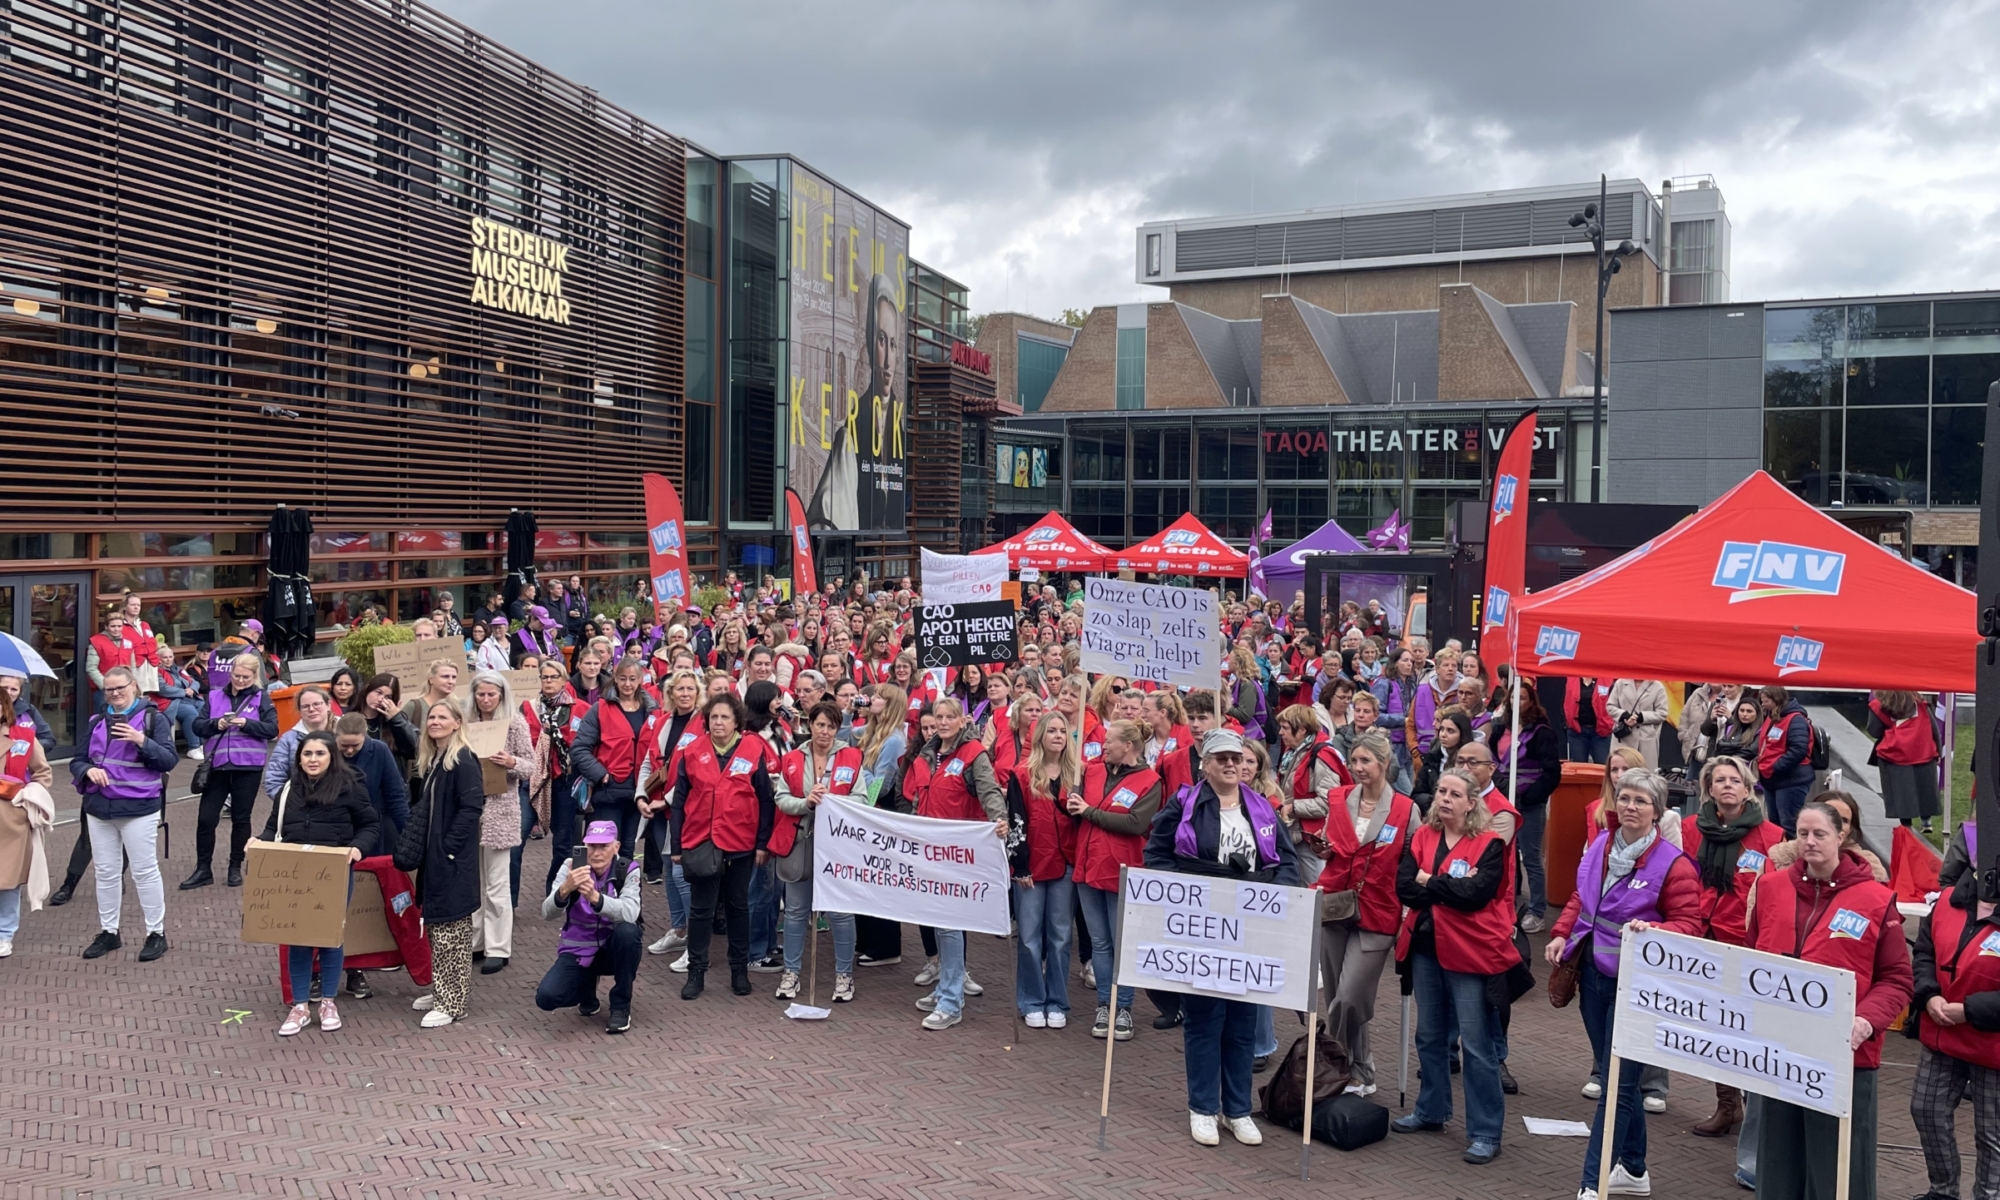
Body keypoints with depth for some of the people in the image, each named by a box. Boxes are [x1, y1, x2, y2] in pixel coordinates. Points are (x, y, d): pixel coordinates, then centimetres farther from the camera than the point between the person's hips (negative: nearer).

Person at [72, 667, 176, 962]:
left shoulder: (153, 717, -3)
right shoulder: (97, 722, 10)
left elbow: (170, 760, -8)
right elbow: (77, 761, 12)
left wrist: (142, 741, -23)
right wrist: (89, 770, -10)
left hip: (139, 808, -5)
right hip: (99, 807, 5)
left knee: (145, 871, 0)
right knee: (106, 872, 13)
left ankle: (156, 933, 9)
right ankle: (108, 932, 24)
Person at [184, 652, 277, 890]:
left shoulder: (262, 698, 1)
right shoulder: (214, 696, 8)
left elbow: (272, 729, -6)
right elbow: (197, 726, 5)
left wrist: (246, 723, -20)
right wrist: (216, 724, -14)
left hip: (248, 767, -2)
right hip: (218, 765, 2)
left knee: (241, 819, 9)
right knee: (206, 818, 2)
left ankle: (235, 868, 20)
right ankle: (203, 870, 14)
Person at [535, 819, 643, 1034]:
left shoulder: (628, 870, -15)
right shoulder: (571, 866, -11)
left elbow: (629, 913, -33)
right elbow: (547, 914, -23)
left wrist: (595, 897, -50)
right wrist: (565, 889, -44)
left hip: (613, 948, -1)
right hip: (578, 949, 1)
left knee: (627, 931, -34)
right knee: (546, 997, -23)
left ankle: (621, 1007, -12)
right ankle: (587, 984, 14)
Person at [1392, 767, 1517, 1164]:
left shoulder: (1489, 844, -7)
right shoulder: (1422, 838, 6)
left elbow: (1476, 893, -21)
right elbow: (1404, 888, -5)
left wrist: (1429, 881, -10)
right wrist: (1452, 887, -14)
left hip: (1469, 951, -5)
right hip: (1425, 948, 5)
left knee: (1477, 1043, -2)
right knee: (1429, 1035, 17)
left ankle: (1486, 1132, 6)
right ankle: (1431, 1109, 33)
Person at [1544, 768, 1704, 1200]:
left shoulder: (1673, 864, -13)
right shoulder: (1600, 845, 6)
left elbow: (1689, 924, -12)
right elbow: (1579, 899, 17)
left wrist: (1654, 931, -30)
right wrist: (1562, 935, 3)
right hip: (1593, 974, 7)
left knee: (1617, 1085, -3)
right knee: (1614, 1077, 18)